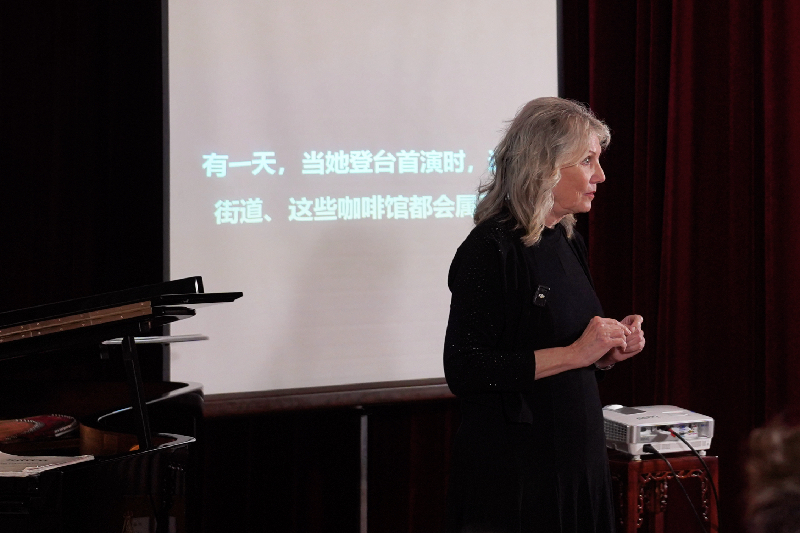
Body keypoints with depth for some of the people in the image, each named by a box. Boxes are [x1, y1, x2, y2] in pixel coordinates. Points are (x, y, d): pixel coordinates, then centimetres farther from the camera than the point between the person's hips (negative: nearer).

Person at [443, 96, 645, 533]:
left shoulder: (569, 244, 10)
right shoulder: (491, 250, -15)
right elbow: (465, 372, -22)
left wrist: (608, 353, 0)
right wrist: (575, 353, -20)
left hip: (579, 459, 8)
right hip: (514, 470, -8)